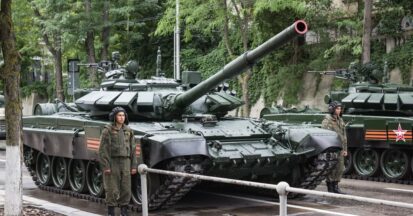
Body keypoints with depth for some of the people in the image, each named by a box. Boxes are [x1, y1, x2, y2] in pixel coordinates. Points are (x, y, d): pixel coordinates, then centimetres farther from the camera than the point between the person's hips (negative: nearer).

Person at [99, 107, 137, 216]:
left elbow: (132, 149, 11)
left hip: (125, 162, 4)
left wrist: (134, 166, 7)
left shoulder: (128, 131, 7)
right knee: (112, 190, -1)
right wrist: (105, 166, -14)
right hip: (112, 162, -4)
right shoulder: (107, 130, -7)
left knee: (126, 189, 4)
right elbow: (103, 149, -9)